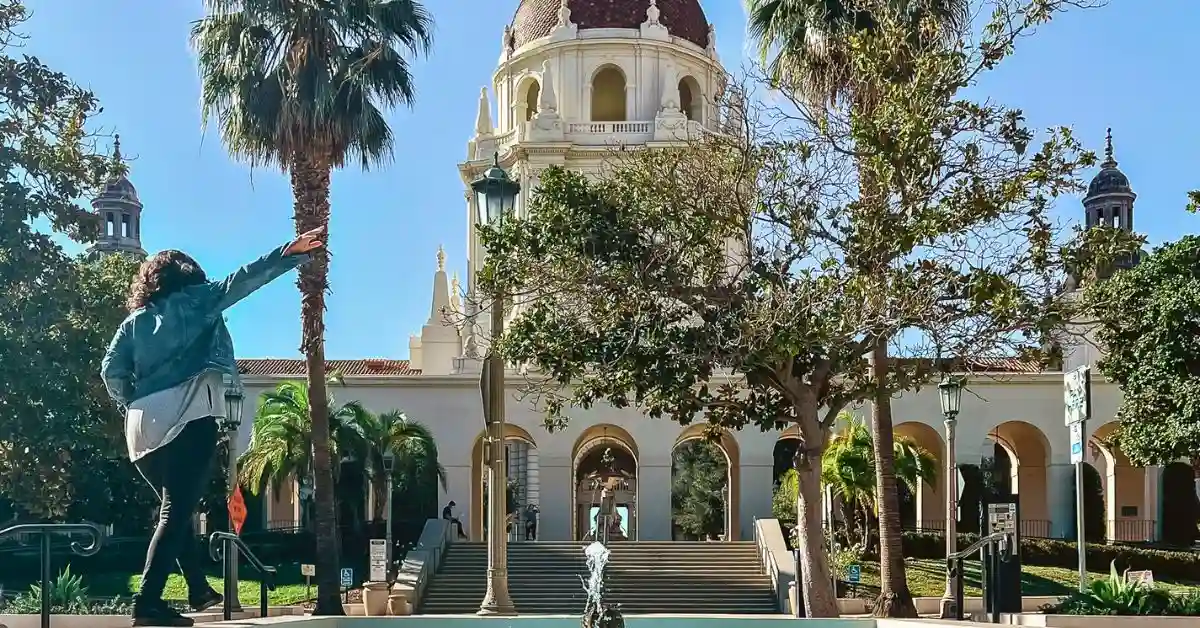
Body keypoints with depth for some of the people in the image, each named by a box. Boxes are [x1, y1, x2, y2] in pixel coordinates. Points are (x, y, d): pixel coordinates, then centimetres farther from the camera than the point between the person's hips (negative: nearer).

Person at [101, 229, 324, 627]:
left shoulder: (134, 321, 19)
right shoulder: (194, 299, 9)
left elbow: (111, 371, 8)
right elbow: (242, 280, 0)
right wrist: (290, 254, -4)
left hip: (143, 424, 6)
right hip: (187, 417, -6)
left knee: (176, 507, 20)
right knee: (176, 512, -8)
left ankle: (199, 590, 29)